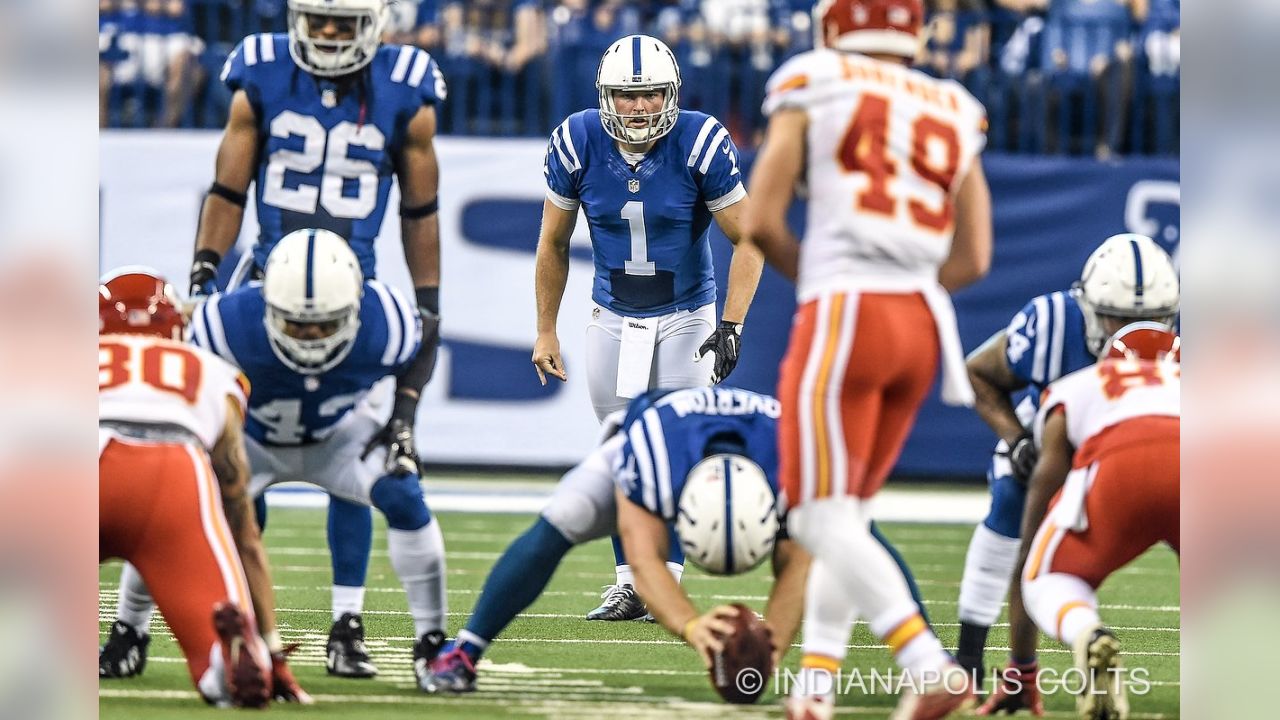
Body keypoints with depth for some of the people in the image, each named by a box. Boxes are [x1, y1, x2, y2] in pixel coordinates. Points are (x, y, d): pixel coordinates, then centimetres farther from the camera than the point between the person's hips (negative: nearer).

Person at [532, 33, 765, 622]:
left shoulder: (701, 145, -20)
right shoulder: (578, 145, -13)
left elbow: (748, 241, -12)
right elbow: (553, 245, 2)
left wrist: (732, 326, -19)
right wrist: (545, 330, 3)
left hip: (686, 318, -2)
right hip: (614, 318, 2)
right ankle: (628, 582, 11)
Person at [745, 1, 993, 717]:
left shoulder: (813, 89, 2)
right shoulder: (952, 116, 15)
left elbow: (762, 223, -2)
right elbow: (973, 258, 12)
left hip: (844, 316, -6)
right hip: (924, 324, 6)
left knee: (824, 518, -6)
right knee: (848, 513, 18)